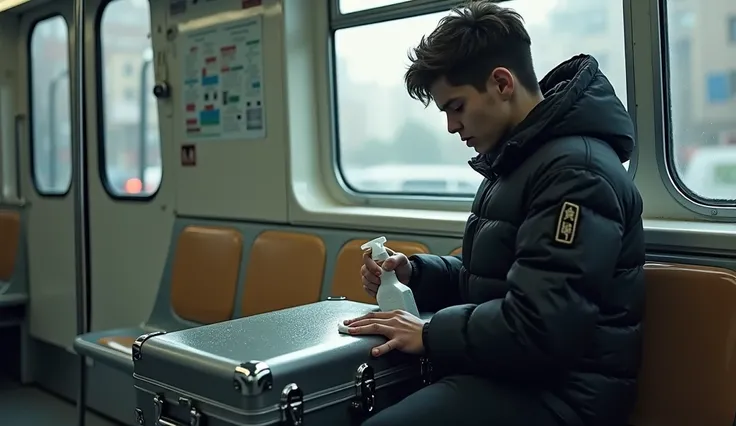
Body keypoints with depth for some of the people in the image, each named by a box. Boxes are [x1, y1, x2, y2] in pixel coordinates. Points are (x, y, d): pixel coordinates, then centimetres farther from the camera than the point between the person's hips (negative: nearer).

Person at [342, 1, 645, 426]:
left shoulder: (576, 169, -19)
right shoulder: (520, 158, 14)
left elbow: (538, 330, -26)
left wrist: (430, 334, -14)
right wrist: (414, 273, 5)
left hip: (556, 391, -10)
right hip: (510, 372, 10)